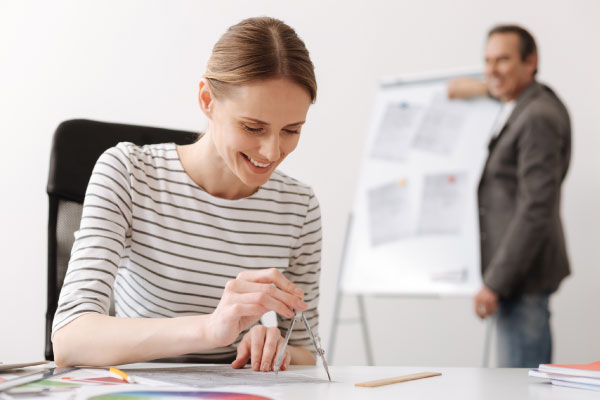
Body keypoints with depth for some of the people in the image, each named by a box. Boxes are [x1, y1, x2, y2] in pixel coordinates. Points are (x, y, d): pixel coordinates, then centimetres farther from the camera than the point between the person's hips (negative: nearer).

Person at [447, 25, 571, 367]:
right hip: (520, 274, 10)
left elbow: (536, 208, -23)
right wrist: (484, 90, 24)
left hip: (522, 275, -10)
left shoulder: (538, 118, -18)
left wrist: (496, 282, -22)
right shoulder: (521, 108, 12)